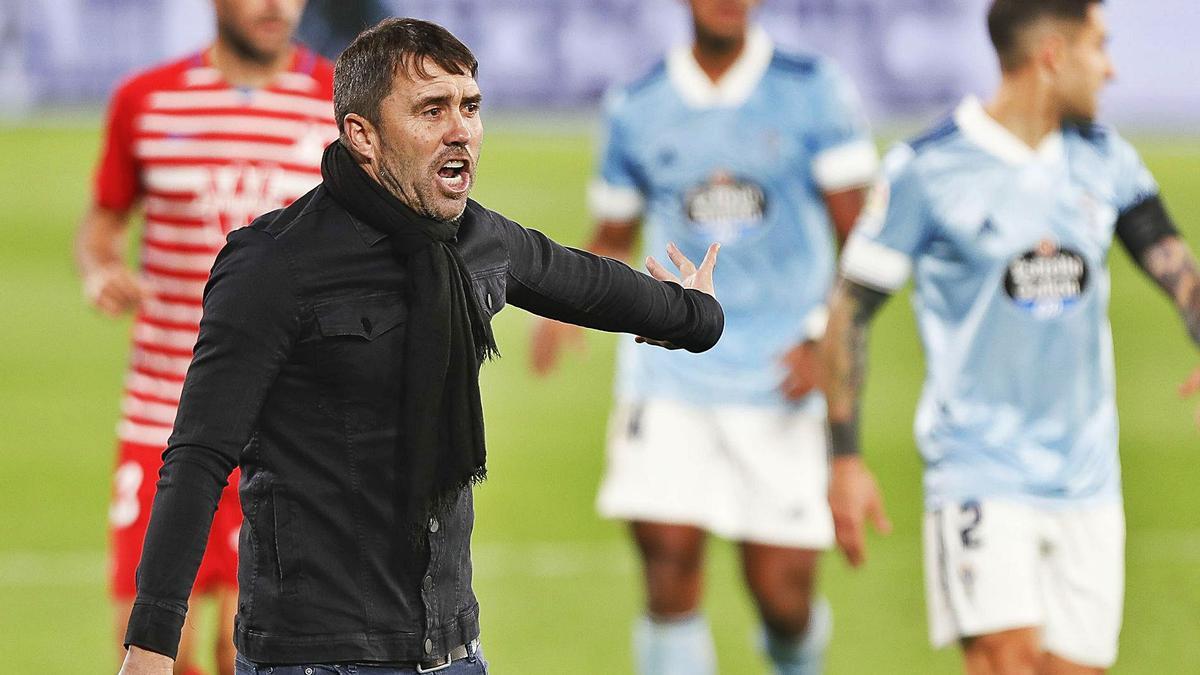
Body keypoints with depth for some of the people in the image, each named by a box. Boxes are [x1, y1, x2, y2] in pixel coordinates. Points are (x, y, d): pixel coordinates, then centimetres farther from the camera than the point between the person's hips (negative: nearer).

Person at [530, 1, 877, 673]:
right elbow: (614, 238, 17)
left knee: (783, 595, 0)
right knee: (669, 564, -12)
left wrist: (824, 338, -12)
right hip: (671, 372, 1)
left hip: (779, 382, -1)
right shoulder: (638, 110, 5)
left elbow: (860, 238, 1)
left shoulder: (813, 91, -1)